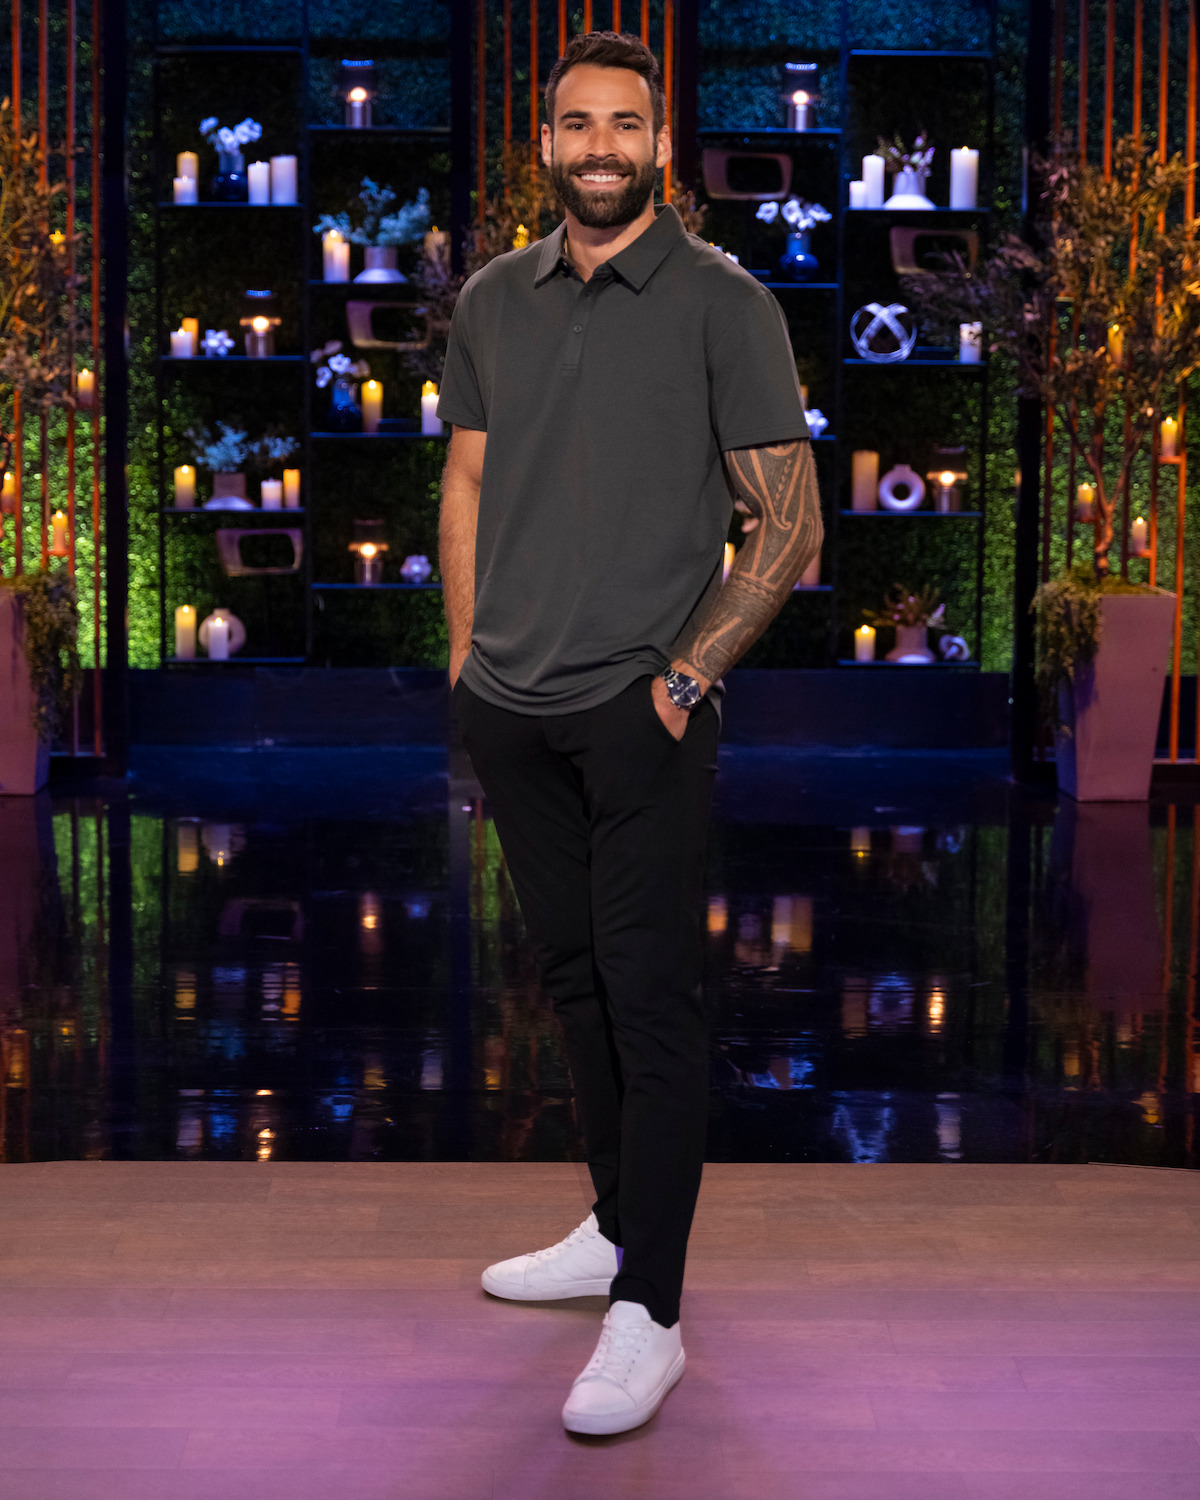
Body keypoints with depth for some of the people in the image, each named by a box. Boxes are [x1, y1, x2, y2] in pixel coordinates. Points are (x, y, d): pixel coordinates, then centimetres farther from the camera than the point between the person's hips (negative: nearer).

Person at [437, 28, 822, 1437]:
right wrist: (470, 650, 9)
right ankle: (617, 1224, 30)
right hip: (509, 707, 6)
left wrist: (685, 674, -11)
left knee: (651, 995, -6)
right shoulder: (492, 299, 10)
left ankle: (648, 1311, -2)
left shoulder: (723, 304, -5)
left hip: (639, 706, -5)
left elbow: (786, 525, -5)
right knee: (574, 975, 15)